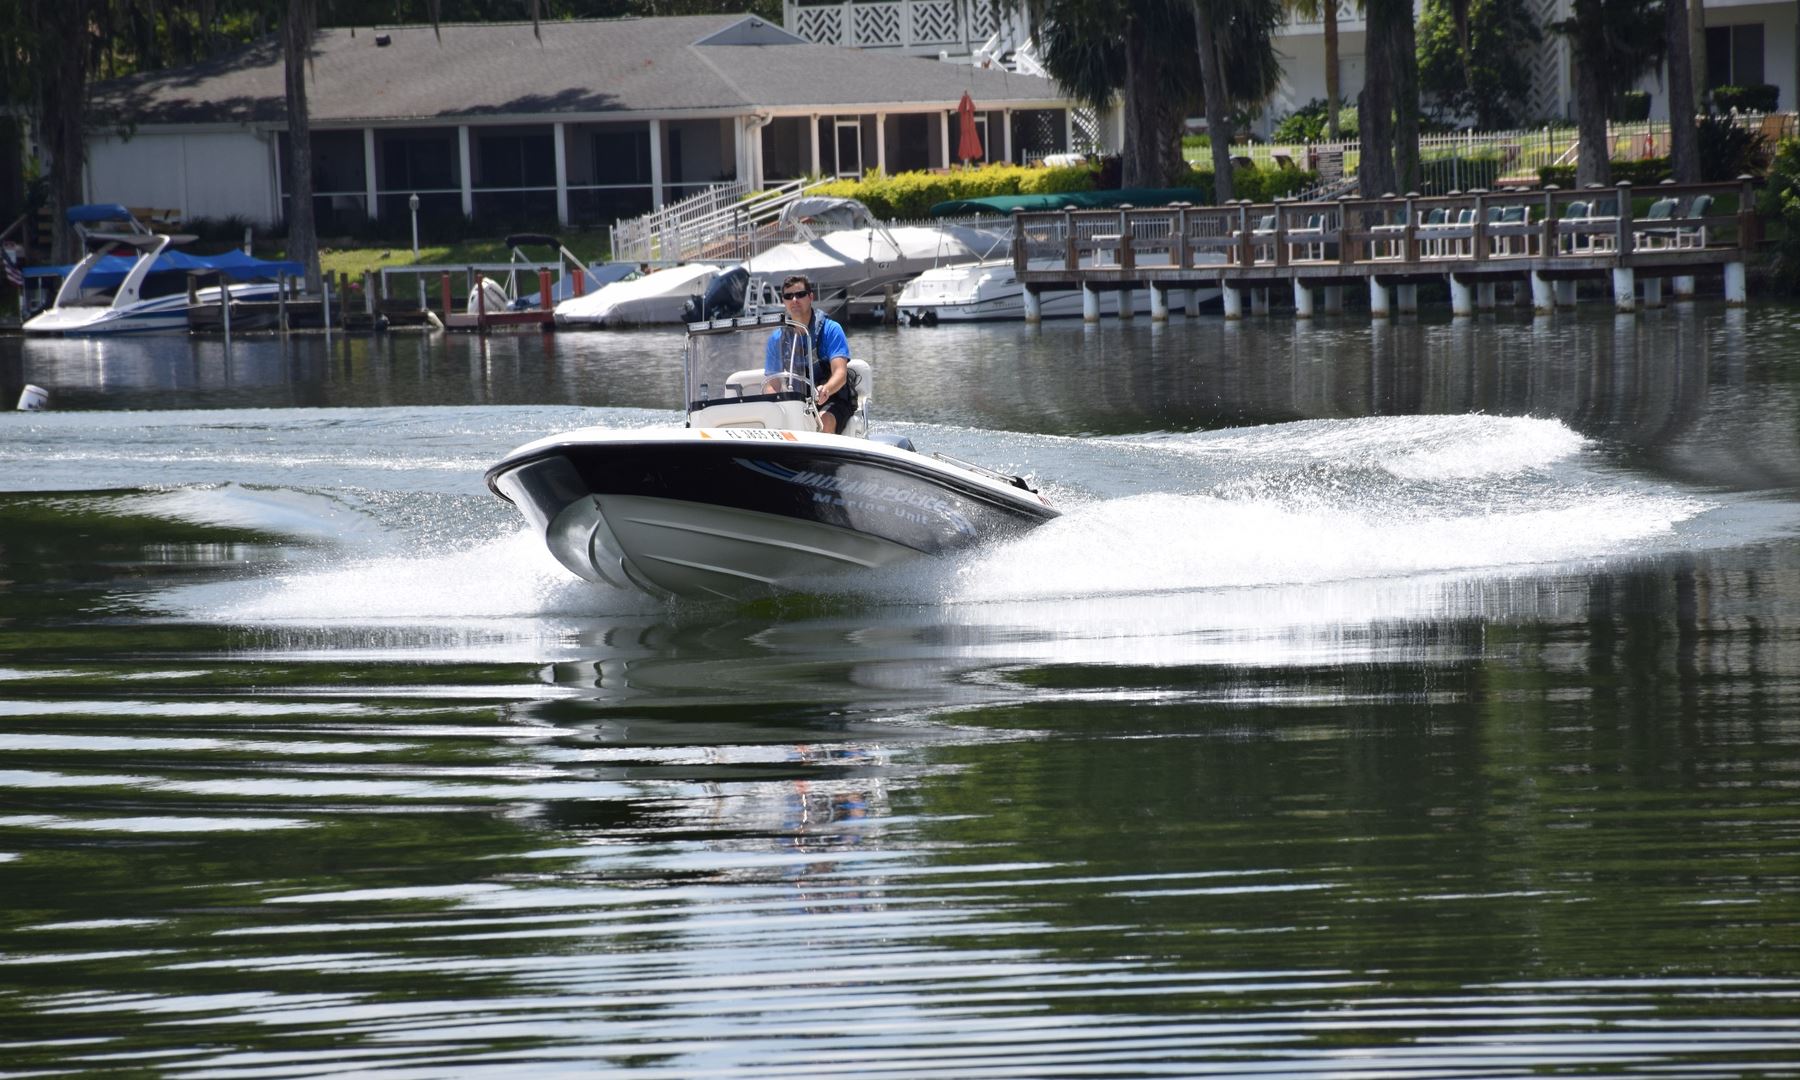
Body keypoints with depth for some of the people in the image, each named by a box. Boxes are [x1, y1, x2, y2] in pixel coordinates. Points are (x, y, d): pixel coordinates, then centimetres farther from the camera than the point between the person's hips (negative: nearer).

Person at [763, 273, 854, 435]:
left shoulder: (830, 330, -2)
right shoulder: (776, 339, 9)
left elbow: (840, 373, -14)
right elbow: (773, 385, 7)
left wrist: (826, 390, -38)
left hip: (832, 402, -3)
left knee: (824, 421, -36)